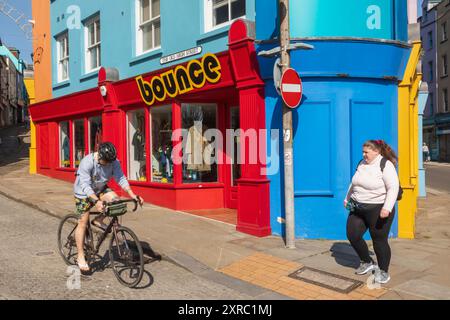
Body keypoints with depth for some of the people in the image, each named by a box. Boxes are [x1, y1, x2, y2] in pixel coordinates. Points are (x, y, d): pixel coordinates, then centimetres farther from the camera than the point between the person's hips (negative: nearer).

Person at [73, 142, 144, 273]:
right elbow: (85, 186, -36)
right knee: (83, 221, -9)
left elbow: (121, 178, -20)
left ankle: (98, 221, 1)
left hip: (100, 189, 4)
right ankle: (80, 257, -1)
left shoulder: (114, 162, -17)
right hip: (84, 192, -4)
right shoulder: (87, 162, -31)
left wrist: (132, 195, -33)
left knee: (114, 199, -25)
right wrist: (96, 201, -50)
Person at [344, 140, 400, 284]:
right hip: (358, 208, 7)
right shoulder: (362, 163, 9)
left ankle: (383, 271, 20)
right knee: (352, 235, 5)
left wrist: (387, 208, -28)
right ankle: (367, 262, 26)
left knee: (379, 240, 2)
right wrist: (347, 198, 26)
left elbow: (393, 188, -20)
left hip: (378, 210, -7)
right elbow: (354, 183, 22)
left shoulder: (386, 165, -14)